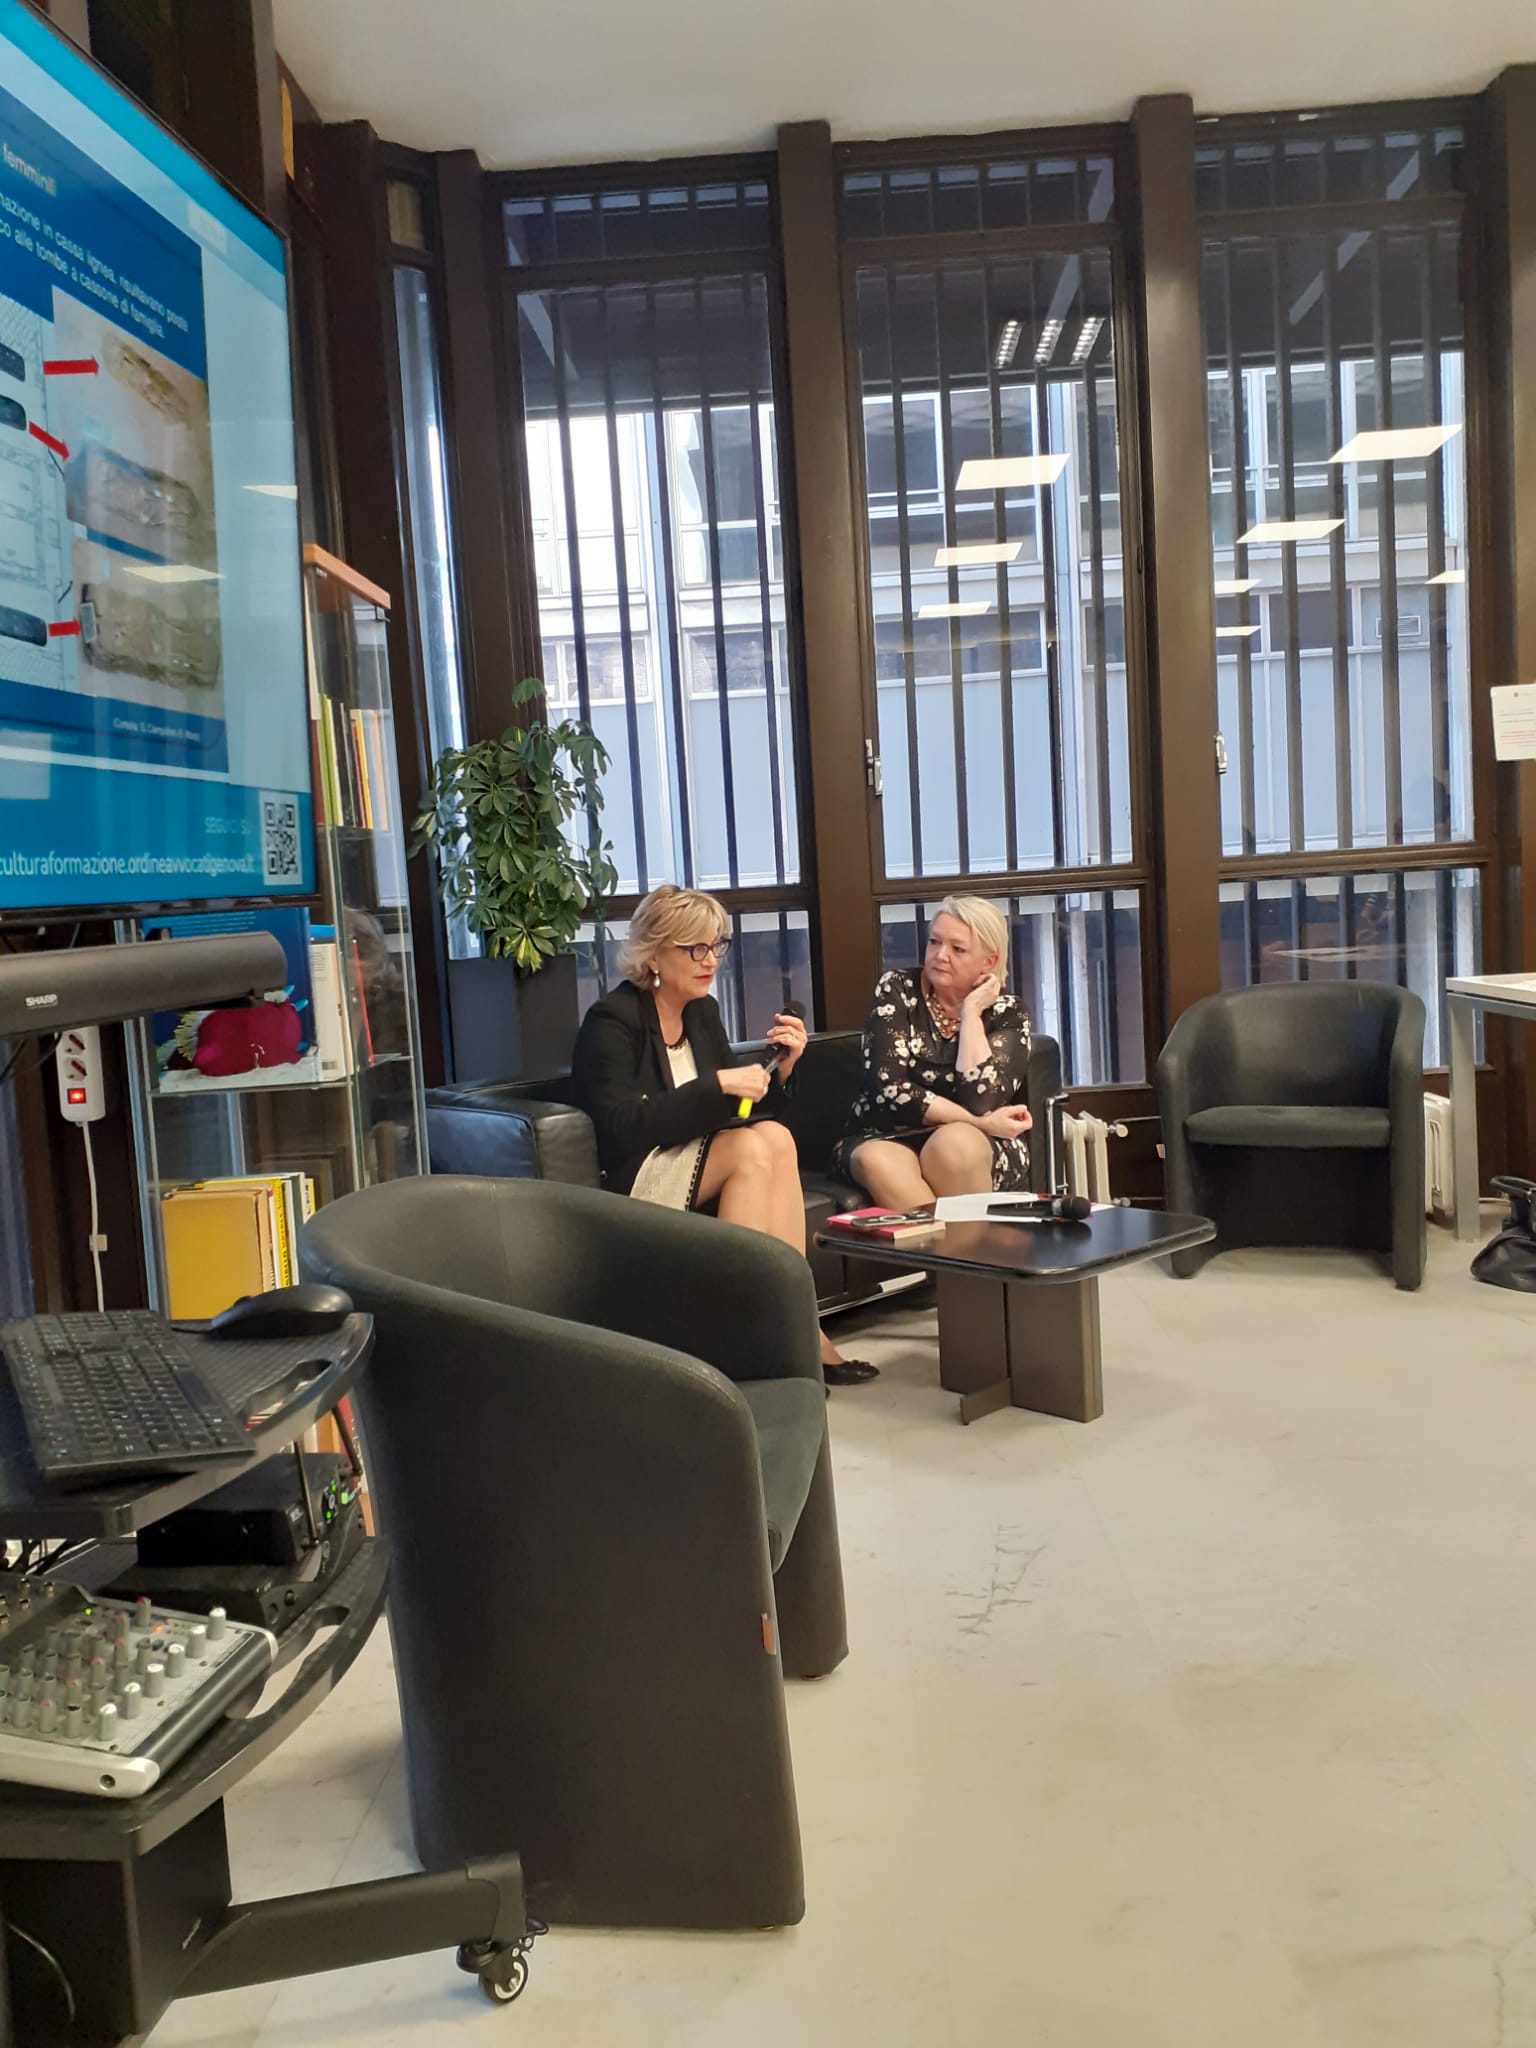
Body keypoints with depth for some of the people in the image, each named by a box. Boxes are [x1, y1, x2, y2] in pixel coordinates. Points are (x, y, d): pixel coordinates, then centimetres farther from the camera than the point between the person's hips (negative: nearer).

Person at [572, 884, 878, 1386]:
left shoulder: (703, 1011, 9)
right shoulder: (612, 1020, -12)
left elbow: (749, 1110, 10)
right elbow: (622, 1129, -24)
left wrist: (781, 1070, -9)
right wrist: (717, 1085, -26)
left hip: (697, 1166, 6)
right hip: (626, 1182, -6)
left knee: (775, 1138, -22)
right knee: (756, 1146, -26)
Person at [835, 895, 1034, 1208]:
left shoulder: (1007, 1014, 0)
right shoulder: (897, 989, -2)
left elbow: (980, 1101, -18)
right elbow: (888, 1089, -14)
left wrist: (971, 1012, -12)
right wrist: (979, 1123, -16)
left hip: (978, 1150, 0)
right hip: (887, 1138, 0)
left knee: (955, 1144, -35)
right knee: (876, 1160, -35)